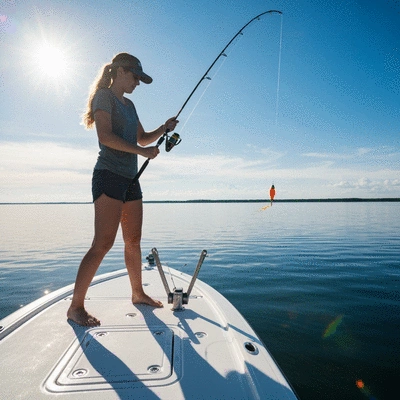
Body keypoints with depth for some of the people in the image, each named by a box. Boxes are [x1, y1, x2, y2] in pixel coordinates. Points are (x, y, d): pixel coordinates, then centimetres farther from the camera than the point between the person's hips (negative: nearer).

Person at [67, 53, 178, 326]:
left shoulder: (129, 104, 23)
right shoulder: (104, 96, -1)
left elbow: (143, 138, 26)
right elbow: (105, 136, -15)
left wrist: (164, 129, 10)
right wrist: (141, 151, -14)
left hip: (131, 179, 8)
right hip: (109, 175, -8)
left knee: (134, 240, 10)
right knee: (103, 242, -11)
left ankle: (138, 293, 23)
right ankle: (76, 306, 0)